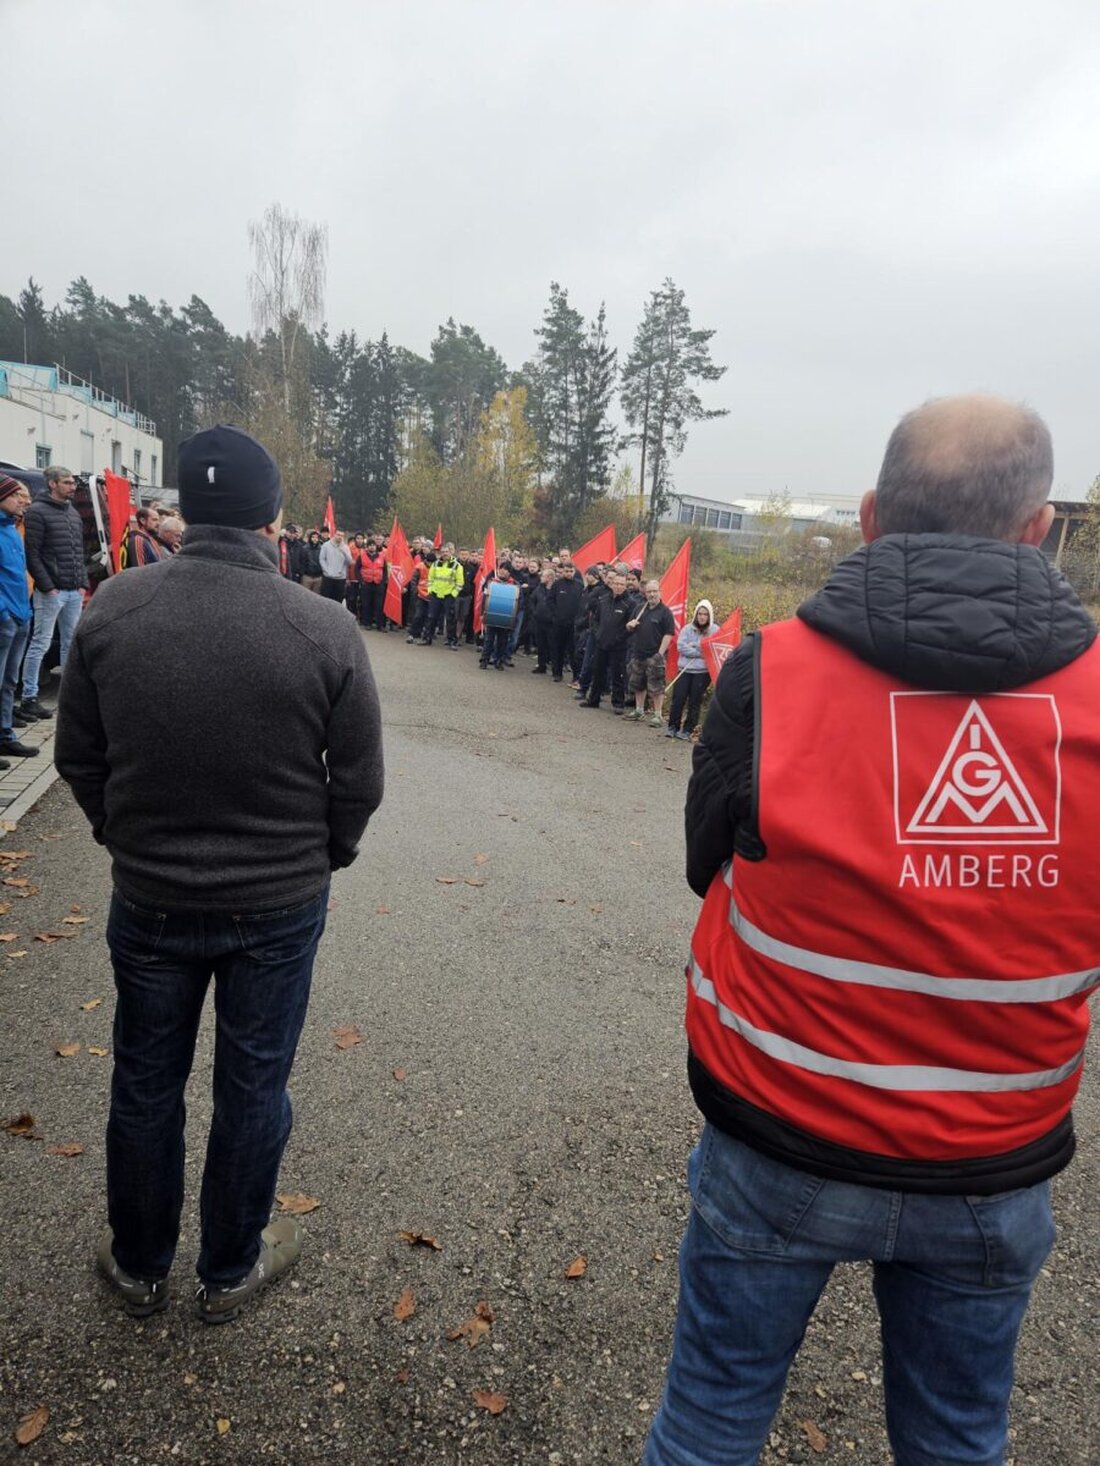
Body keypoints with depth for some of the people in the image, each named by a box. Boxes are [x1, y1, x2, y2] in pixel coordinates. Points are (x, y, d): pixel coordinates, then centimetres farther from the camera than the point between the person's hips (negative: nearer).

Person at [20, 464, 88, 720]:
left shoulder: (73, 513, 16)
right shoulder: (37, 512, -7)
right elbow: (32, 554, -12)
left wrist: (83, 583, 10)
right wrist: (47, 586, -15)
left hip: (74, 592, 7)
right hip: (51, 592, -7)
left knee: (71, 643, 11)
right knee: (40, 644, -3)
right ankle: (29, 698, 2)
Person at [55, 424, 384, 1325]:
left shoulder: (114, 609, -11)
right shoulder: (325, 629, -18)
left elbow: (79, 757, -1)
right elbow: (359, 780, -10)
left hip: (148, 896, 2)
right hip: (280, 902, -1)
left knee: (145, 1083, 21)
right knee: (253, 1087, 17)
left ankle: (139, 1266, 42)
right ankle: (231, 1270, 38)